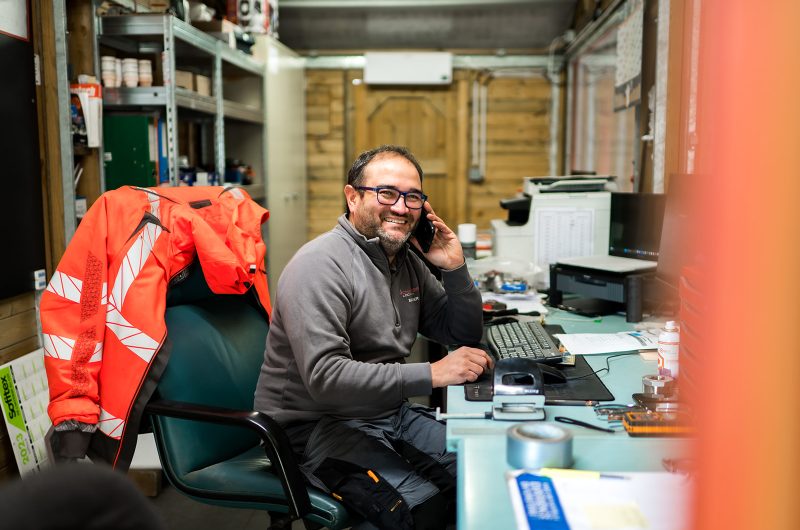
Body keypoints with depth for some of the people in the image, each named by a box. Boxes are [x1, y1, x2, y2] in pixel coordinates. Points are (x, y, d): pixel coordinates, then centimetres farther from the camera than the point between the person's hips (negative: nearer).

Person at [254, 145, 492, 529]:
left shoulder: (407, 261, 8)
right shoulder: (321, 265, -18)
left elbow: (465, 336, 14)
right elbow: (325, 377, -28)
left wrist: (455, 270, -3)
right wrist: (432, 374, -30)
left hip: (391, 413, 8)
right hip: (317, 426, -8)